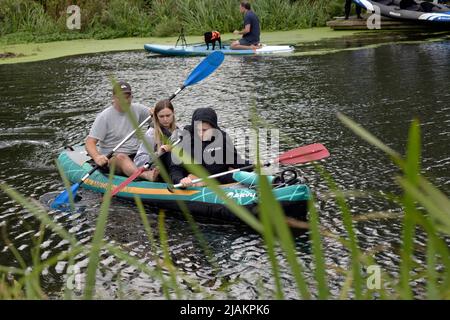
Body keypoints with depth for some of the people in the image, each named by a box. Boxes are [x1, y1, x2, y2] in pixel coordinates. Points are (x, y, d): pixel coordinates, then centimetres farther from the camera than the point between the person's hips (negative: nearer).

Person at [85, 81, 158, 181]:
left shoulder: (136, 109, 9)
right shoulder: (104, 117, -6)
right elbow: (90, 142, -11)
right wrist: (97, 157, -32)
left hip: (135, 156, 7)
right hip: (111, 159, -6)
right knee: (121, 157, -40)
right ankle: (146, 175, -66)